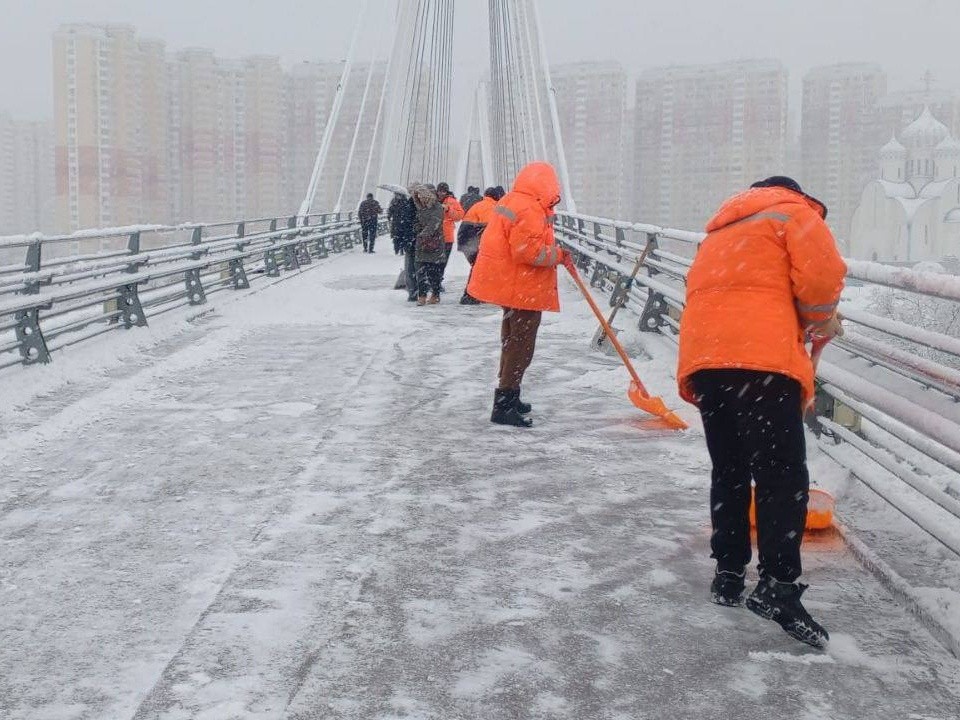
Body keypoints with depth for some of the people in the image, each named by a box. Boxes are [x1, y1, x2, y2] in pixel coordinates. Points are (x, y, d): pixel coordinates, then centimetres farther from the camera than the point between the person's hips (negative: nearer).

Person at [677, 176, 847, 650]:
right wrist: (820, 320, 15)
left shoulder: (721, 232, 34)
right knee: (783, 476, -8)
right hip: (761, 358, -7)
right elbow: (821, 273, -4)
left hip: (702, 359, 7)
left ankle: (728, 574, 20)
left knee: (729, 471, 17)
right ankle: (778, 586, -17)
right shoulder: (795, 212, 12)